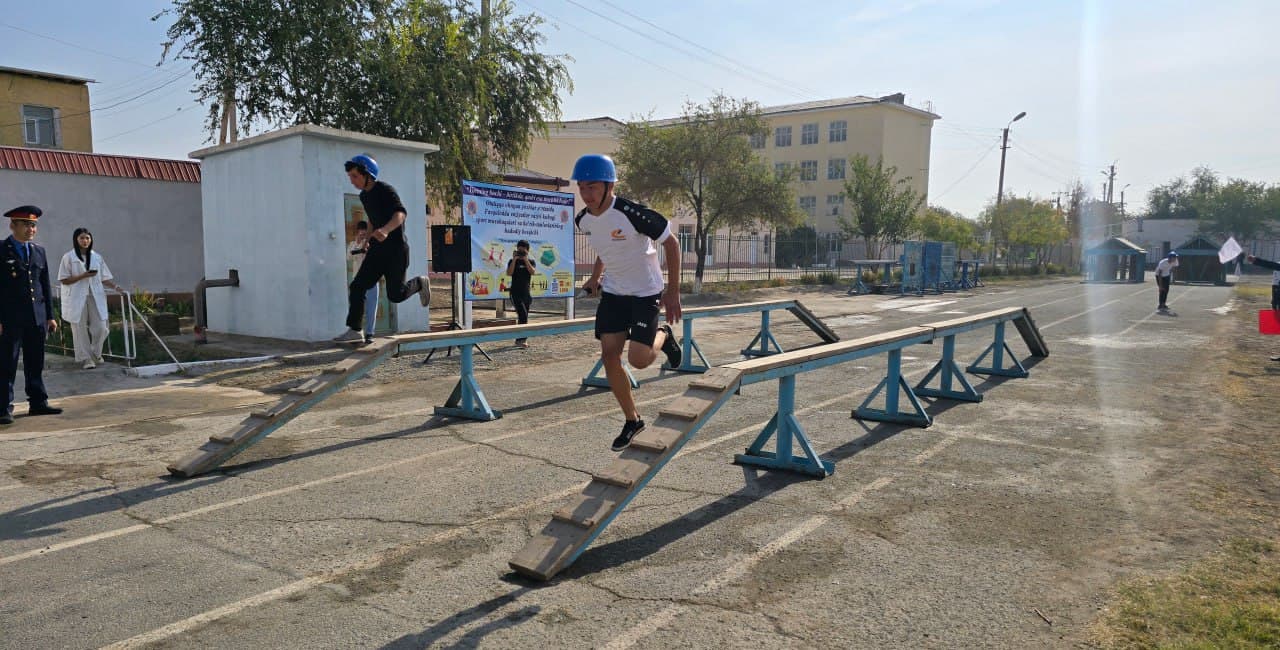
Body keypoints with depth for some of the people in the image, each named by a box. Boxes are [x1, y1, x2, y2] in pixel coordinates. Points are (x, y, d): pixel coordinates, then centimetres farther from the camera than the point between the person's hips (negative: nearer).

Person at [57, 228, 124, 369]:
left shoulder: (97, 257, 11)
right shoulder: (69, 257, -1)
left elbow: (104, 277, 12)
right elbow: (64, 280, -4)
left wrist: (115, 286, -6)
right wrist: (83, 276, -15)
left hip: (95, 297, 3)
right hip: (77, 298, -3)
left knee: (100, 327, 0)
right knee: (80, 329, 0)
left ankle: (95, 354, 22)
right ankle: (85, 359, 9)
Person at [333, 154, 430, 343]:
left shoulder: (385, 190, -14)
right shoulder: (364, 196, 13)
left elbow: (401, 213, -31)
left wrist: (385, 230, -48)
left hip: (396, 249, -8)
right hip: (377, 249, 8)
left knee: (395, 295, -5)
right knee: (357, 286, -5)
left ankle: (420, 283, 24)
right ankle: (354, 331, -3)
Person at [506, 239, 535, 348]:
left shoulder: (531, 262, 9)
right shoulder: (512, 261, 2)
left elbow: (532, 272, -12)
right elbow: (509, 273, -15)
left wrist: (525, 259, -16)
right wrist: (514, 259, -16)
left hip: (526, 293, 4)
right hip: (515, 293, -4)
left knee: (523, 317, 8)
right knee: (523, 315, -18)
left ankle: (519, 340, 16)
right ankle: (522, 339, -17)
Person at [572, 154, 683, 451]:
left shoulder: (632, 213, -25)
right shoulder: (583, 220, -4)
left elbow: (671, 243, -16)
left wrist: (673, 291, -15)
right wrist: (595, 278, 14)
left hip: (645, 292, -6)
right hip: (612, 292, 6)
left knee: (639, 359, -13)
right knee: (609, 354, -1)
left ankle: (663, 336, 23)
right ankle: (632, 420, 15)